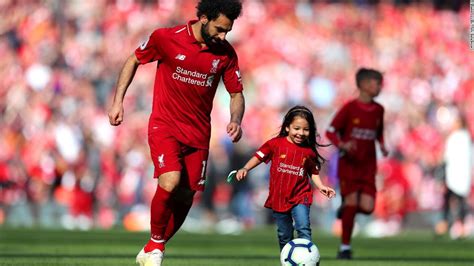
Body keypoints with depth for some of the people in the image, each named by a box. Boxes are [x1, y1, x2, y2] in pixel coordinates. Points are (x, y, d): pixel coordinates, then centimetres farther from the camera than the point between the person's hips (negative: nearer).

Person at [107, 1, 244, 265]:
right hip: (165, 126, -4)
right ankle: (156, 243, -1)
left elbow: (237, 94, 7)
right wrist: (118, 102, -1)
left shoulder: (226, 53, -3)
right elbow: (133, 61, 5)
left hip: (198, 134, 4)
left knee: (185, 199, 4)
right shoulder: (165, 38, -11)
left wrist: (235, 121, -13)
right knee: (170, 183, -25)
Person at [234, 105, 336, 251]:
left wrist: (321, 186, -4)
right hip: (279, 199, 1)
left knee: (303, 230, -22)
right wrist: (245, 169, -13)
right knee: (284, 237, 13)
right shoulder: (276, 144, -5)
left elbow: (313, 172, 12)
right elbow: (258, 157, 2)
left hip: (300, 197, -1)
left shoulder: (309, 151, -1)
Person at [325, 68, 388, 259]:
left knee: (367, 207, -10)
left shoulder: (378, 110, 5)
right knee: (352, 202, -10)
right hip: (348, 163, -4)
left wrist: (382, 145, 3)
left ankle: (347, 206, 25)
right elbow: (330, 131, -7)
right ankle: (345, 247, 3)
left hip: (367, 165, 4)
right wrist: (342, 145, -24)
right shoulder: (350, 108, -10)